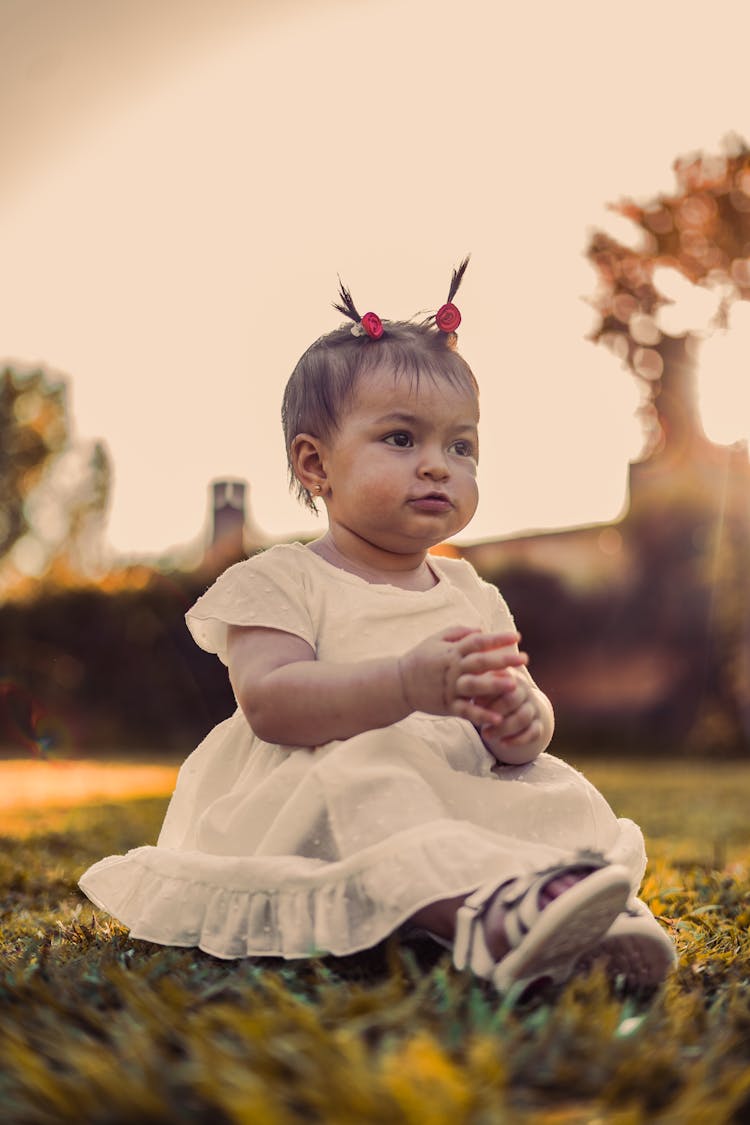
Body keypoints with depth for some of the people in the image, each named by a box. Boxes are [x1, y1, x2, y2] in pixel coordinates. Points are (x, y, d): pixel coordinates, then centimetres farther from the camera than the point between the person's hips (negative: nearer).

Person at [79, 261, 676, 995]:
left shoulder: (472, 596, 18)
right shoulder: (279, 581, 1)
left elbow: (524, 710, 12)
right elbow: (268, 701, -17)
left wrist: (520, 724, -16)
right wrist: (407, 685, -30)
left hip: (464, 804, 6)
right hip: (307, 817, -6)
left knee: (557, 793, -16)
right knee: (366, 785, -36)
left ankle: (596, 908, -42)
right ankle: (482, 912, -57)